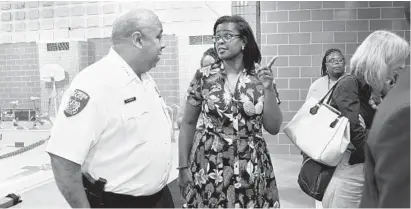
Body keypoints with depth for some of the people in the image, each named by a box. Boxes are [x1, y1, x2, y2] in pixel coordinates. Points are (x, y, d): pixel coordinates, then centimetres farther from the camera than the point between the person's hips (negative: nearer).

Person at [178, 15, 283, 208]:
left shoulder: (261, 77, -1)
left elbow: (273, 128, -2)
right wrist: (183, 166, 0)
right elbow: (188, 124, 3)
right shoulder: (203, 77, -3)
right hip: (210, 167, 0)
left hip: (252, 168, 1)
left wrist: (268, 89, -13)